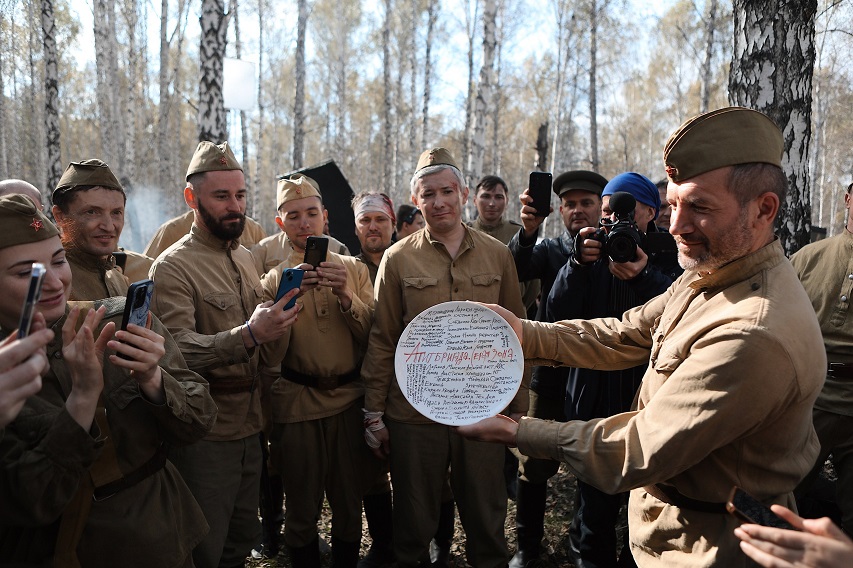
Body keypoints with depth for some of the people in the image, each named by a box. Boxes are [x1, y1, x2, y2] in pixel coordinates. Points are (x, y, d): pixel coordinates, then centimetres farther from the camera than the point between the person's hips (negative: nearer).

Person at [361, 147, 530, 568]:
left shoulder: (497, 255, 3)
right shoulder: (398, 259, -1)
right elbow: (382, 340, 1)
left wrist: (519, 405, 6)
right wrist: (373, 413, 1)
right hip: (414, 411, -1)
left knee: (486, 518, 15)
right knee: (414, 521, 15)